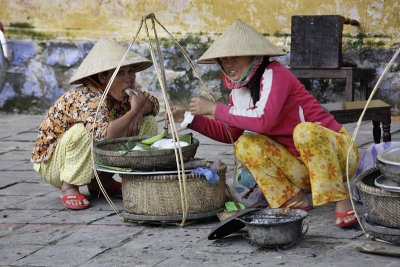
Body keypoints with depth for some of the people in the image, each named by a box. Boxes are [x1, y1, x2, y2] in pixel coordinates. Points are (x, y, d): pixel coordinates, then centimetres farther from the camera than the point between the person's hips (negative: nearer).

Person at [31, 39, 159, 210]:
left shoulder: (121, 93, -8)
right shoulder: (88, 98, -31)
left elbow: (153, 103, 6)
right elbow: (104, 136, -48)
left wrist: (140, 111, -17)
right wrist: (133, 110, -37)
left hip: (94, 162, 8)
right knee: (85, 131, -38)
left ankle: (103, 182, 4)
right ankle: (68, 187, -18)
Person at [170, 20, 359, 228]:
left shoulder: (274, 74, -19)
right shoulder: (239, 89, 5)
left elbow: (264, 120, -34)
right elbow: (230, 133, 16)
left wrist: (214, 108, -26)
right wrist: (190, 118, 4)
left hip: (334, 150, -7)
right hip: (301, 167, 7)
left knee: (305, 131, -37)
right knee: (245, 145, -12)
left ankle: (342, 203, -27)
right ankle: (295, 201, -10)